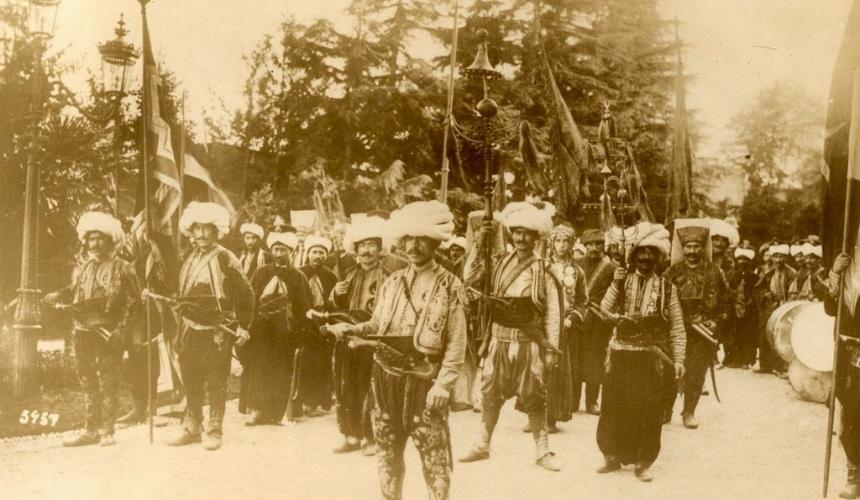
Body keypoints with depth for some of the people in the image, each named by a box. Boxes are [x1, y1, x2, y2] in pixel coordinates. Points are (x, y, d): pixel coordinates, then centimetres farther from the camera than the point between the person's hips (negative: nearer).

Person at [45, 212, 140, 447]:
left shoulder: (122, 268, -1)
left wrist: (120, 330, -10)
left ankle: (107, 431, 5)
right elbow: (72, 295, 14)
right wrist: (58, 297, -8)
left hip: (110, 333, -5)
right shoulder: (81, 268, 15)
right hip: (84, 331, 5)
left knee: (108, 381, -2)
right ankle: (90, 430, 16)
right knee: (87, 380, 9)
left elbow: (133, 302, -3)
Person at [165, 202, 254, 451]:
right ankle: (192, 428, 21)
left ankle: (214, 432, 9)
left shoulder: (225, 258, -7)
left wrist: (243, 327, -5)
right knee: (191, 382, 11)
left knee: (216, 383, 0)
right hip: (190, 328, 6)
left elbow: (246, 293, -4)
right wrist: (181, 323, 13)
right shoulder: (188, 259, 12)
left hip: (217, 330, -6)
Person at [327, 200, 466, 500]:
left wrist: (443, 385, -17)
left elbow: (456, 343, -9)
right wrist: (349, 329, -2)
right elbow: (377, 325, 17)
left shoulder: (450, 286, -5)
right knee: (387, 452, 14)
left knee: (434, 457, -2)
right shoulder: (392, 282, 11)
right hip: (386, 376, 5)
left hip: (424, 379, -5)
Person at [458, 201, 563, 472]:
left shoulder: (543, 269, -4)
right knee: (490, 394, 10)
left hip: (529, 341, -3)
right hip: (500, 340, 3)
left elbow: (553, 311, -5)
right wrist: (478, 249, -5)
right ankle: (482, 445, 24)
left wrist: (551, 348, -8)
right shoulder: (499, 262, 6)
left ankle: (543, 451, 13)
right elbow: (470, 280, -1)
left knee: (534, 398, 2)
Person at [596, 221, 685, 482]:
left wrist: (678, 359, -2)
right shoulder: (622, 280, 8)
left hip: (651, 356, -1)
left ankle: (642, 463, 11)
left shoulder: (666, 287, 6)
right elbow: (605, 309, -7)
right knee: (614, 407, 6)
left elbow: (677, 326, 5)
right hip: (620, 353, 1)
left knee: (647, 411, -1)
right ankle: (613, 456, 21)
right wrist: (616, 284, -19)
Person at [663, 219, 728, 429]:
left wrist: (715, 321, -3)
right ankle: (666, 410, 11)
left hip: (703, 332, 0)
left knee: (696, 374, 2)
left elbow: (724, 301, 9)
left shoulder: (714, 272, 4)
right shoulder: (673, 272, 3)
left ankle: (689, 412, 14)